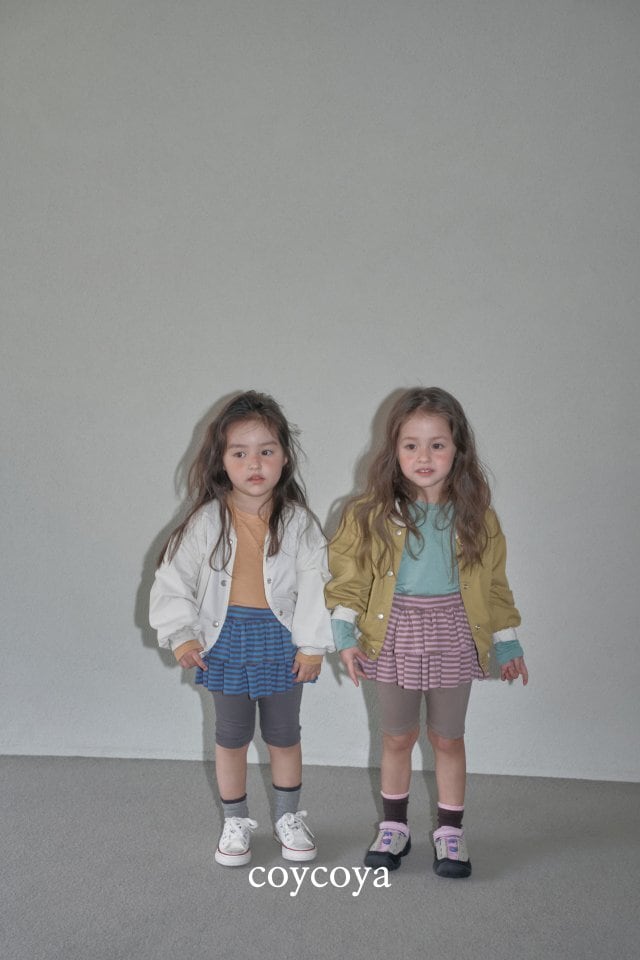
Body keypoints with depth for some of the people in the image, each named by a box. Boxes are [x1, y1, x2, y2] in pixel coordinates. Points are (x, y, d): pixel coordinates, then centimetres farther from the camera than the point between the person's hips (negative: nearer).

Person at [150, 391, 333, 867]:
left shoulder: (298, 522, -10)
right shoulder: (206, 521, -9)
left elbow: (315, 585, -8)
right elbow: (174, 580, -3)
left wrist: (312, 645, -9)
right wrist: (181, 635, -8)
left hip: (282, 639, 0)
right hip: (226, 637, 1)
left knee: (284, 735, 15)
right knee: (231, 736, 15)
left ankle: (289, 817, 36)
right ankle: (236, 822, 33)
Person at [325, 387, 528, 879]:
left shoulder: (476, 516, -5)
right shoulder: (371, 514, -9)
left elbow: (494, 584, 4)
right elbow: (348, 577, -3)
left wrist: (507, 643, 6)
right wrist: (345, 635, -10)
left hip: (453, 638, 0)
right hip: (394, 635, 0)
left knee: (448, 739, 13)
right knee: (397, 737, 15)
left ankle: (450, 831, 30)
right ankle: (394, 827, 33)